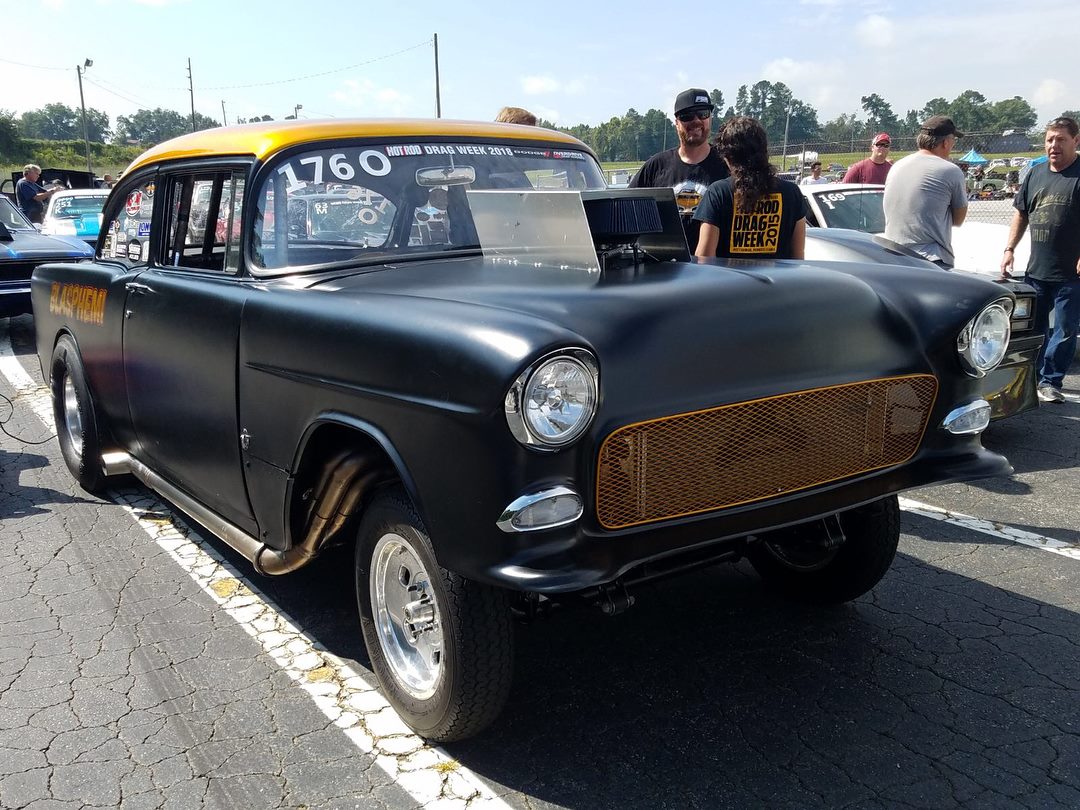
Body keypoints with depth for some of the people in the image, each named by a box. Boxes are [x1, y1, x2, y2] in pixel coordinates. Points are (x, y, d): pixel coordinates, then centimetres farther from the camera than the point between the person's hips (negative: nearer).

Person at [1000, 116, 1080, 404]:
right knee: (1034, 328, 14)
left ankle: (1050, 381, 14)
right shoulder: (1036, 173, 9)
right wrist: (1009, 249, 8)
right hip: (1036, 269, 5)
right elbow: (1021, 214, 17)